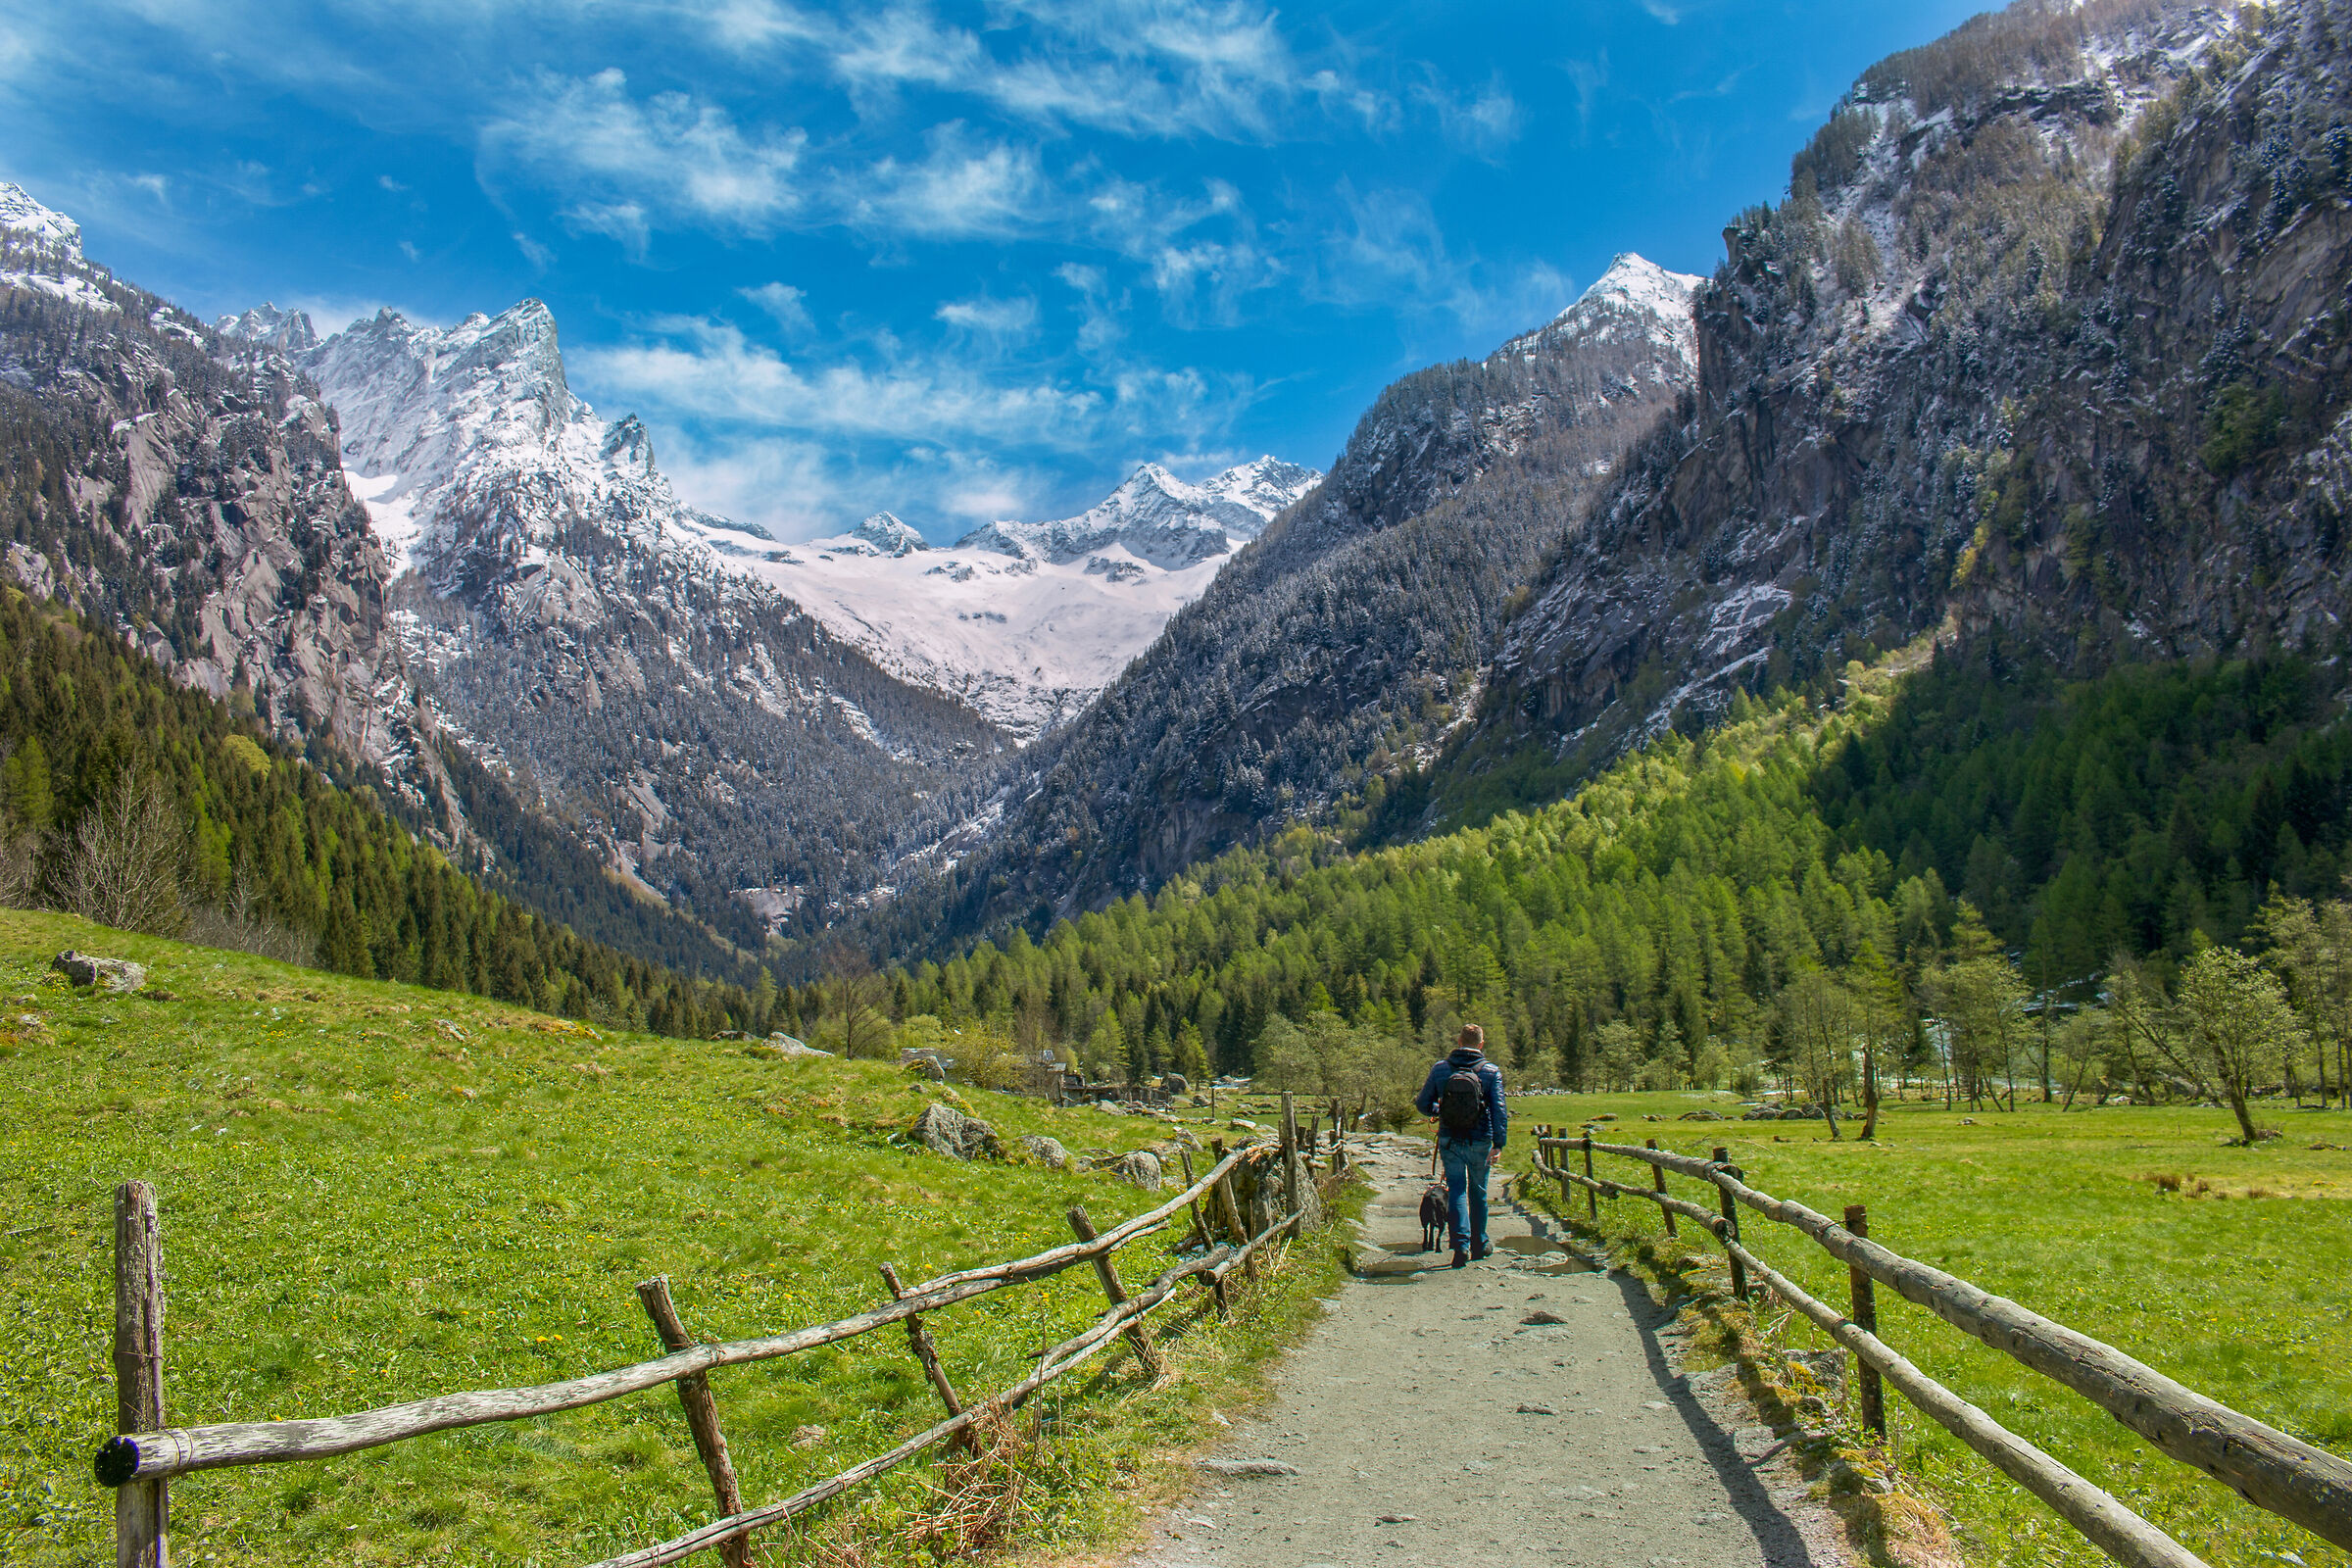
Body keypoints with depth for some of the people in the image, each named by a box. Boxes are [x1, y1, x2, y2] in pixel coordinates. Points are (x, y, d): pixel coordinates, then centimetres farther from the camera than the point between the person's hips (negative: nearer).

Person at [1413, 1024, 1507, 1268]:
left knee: (1457, 1190, 3)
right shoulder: (1491, 1072, -5)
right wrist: (1499, 1144, -12)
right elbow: (1499, 1110, -11)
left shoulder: (1440, 1068, -2)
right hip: (1479, 1142, 0)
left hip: (1449, 1140, 0)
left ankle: (1461, 1244, -15)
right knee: (1478, 1192, 16)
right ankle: (1479, 1244, 28)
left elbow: (1423, 1103, 4)